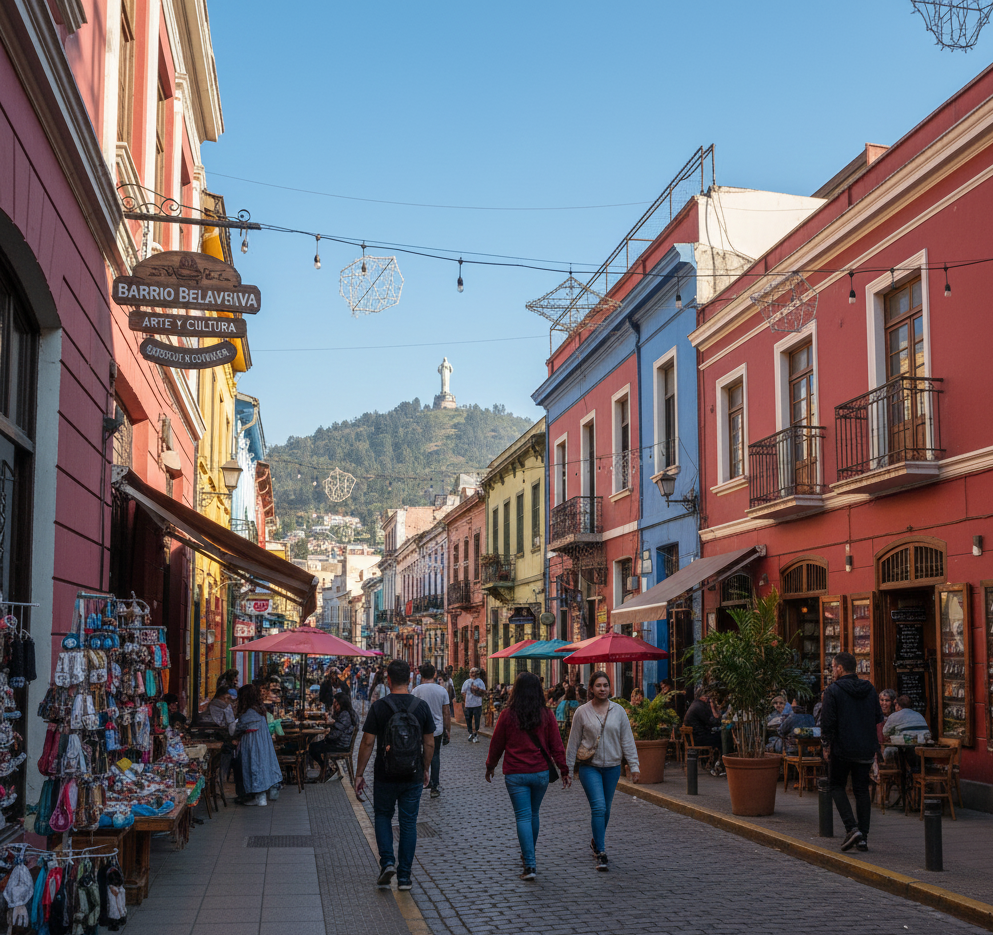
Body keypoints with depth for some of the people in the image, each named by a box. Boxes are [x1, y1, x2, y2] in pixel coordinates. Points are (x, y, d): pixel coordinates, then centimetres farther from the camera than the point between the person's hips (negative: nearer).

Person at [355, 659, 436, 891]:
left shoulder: (379, 707, -10)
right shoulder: (421, 707, -3)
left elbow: (367, 743, -9)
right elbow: (429, 744, 3)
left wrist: (359, 774, 0)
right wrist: (426, 769, 17)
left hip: (385, 776, -1)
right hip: (413, 777, 2)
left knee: (383, 816, 19)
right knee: (409, 823, 9)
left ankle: (387, 862, 2)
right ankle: (404, 876, 11)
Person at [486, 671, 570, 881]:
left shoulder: (507, 714, -6)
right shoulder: (546, 715, -2)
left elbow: (496, 744, 3)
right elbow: (556, 745, 0)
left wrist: (490, 766, 17)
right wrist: (564, 770, 7)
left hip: (515, 774, -2)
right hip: (540, 772, 2)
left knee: (523, 817, -1)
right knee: (533, 814, 19)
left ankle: (529, 865, -9)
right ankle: (528, 857, 33)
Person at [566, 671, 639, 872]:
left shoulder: (618, 711, 2)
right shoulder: (582, 712, -3)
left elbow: (627, 740, 4)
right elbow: (573, 742, 2)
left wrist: (634, 765, -1)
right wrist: (567, 768, 3)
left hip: (612, 766, 3)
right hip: (589, 766, -3)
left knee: (605, 809, 12)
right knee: (598, 806, -15)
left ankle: (596, 841, 37)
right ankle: (600, 853, -10)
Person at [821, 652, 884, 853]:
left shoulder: (833, 690, -10)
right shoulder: (870, 689, 8)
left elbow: (827, 721, -12)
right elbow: (878, 718, 13)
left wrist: (826, 746, -1)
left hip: (842, 748, -5)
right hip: (866, 749, 5)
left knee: (837, 786, 10)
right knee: (862, 790, 10)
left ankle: (852, 828, -6)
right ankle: (863, 837, 8)